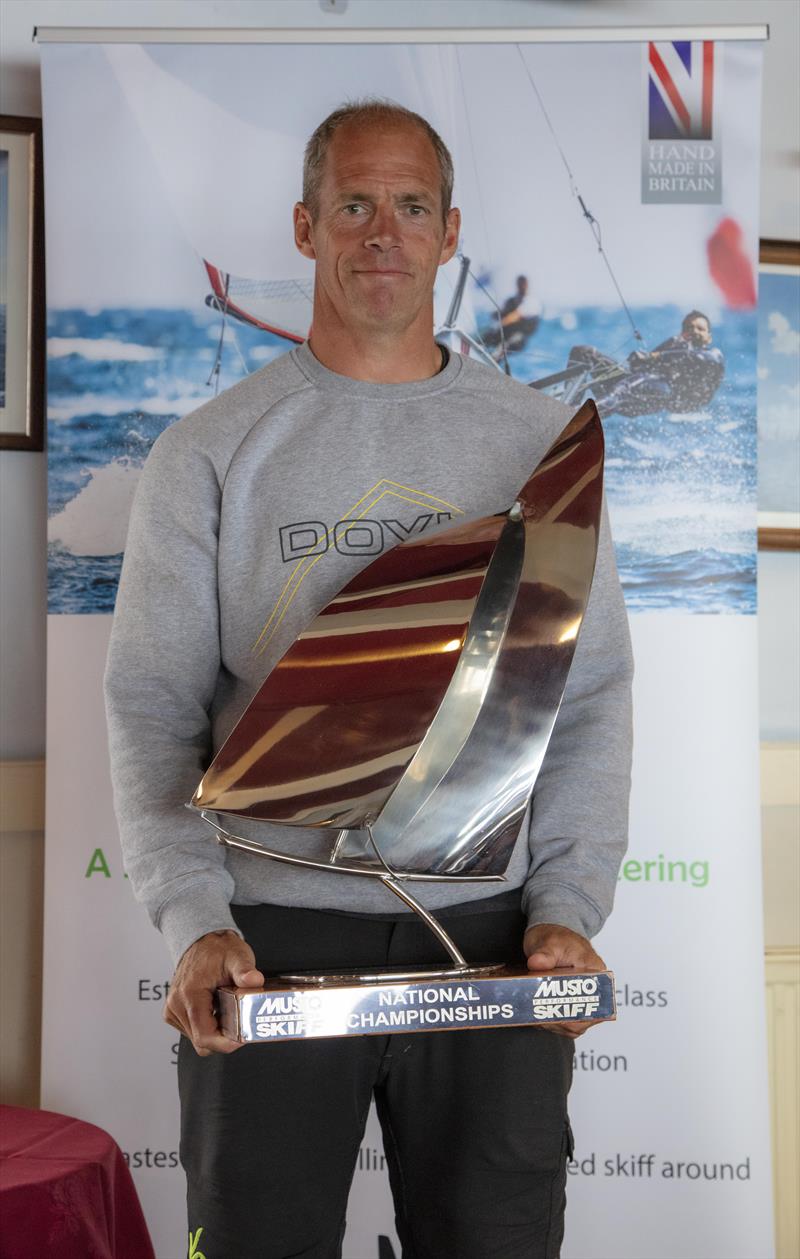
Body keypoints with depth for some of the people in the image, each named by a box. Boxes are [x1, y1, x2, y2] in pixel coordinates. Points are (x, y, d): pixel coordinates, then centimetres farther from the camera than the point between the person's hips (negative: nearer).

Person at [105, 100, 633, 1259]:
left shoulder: (539, 441, 7)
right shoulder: (211, 452, 3)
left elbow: (593, 691, 6)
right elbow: (153, 702, 0)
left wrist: (568, 909, -5)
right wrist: (193, 921, -12)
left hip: (492, 930, 1)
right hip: (268, 940, -1)